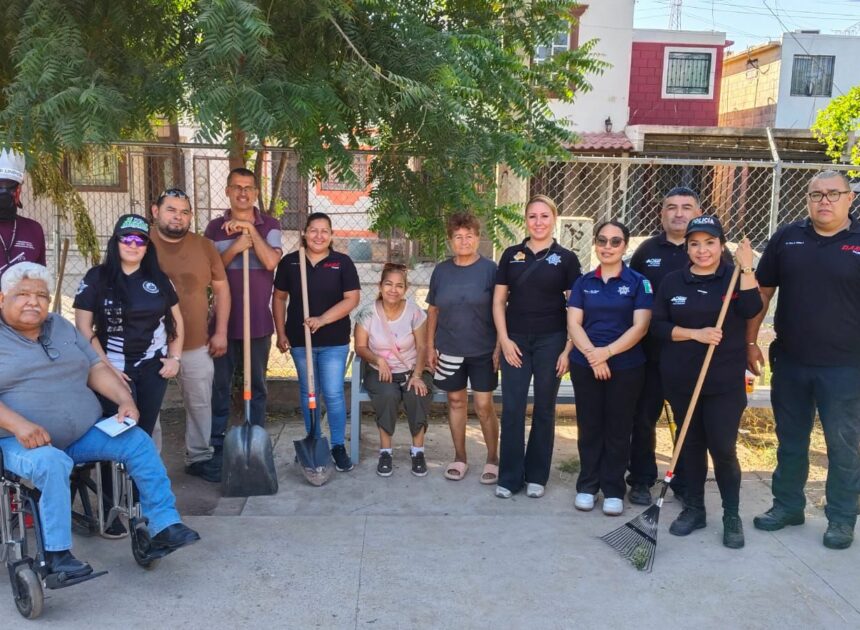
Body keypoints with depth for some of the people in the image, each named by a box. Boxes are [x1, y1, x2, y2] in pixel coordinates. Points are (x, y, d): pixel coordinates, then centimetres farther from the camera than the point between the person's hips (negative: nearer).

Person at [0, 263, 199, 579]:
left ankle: (165, 525, -7)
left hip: (84, 433, 6)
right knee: (51, 464, -36)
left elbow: (96, 368, 12)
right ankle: (56, 554, -25)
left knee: (138, 442, -11)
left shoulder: (62, 327, 15)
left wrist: (125, 400, -5)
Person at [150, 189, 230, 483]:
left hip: (197, 344, 3)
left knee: (200, 404, 14)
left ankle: (199, 457, 29)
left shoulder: (204, 246, 4)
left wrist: (220, 332, 4)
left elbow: (221, 288, 9)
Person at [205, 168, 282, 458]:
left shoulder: (269, 225, 1)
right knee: (220, 385, 6)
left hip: (258, 320, 0)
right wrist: (235, 248, -16)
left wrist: (250, 228, -16)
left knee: (257, 385, 10)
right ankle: (216, 445, 16)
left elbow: (271, 262, -13)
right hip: (224, 319, 0)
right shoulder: (215, 228, 4)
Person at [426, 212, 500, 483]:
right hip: (449, 350, 3)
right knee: (456, 401, 12)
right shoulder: (441, 271, 4)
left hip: (482, 350, -3)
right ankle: (459, 458, 25)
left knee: (484, 405, 0)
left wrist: (499, 346, -8)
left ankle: (493, 459, 16)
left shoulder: (489, 269, -5)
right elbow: (433, 311, 8)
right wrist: (430, 346, 5)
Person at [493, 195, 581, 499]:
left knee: (544, 409, 8)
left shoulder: (566, 258, 1)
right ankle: (509, 476, 11)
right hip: (515, 340, 1)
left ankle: (536, 476, 20)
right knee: (512, 409, 1)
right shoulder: (512, 255, 6)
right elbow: (498, 300, 6)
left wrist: (569, 349, -7)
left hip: (551, 342, -1)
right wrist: (504, 339, -4)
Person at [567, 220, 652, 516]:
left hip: (626, 367, -2)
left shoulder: (638, 282, 0)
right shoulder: (583, 282, 7)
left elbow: (640, 326, -9)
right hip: (585, 365, 2)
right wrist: (592, 354, -16)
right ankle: (587, 486, 21)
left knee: (618, 429, 6)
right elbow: (573, 324, -1)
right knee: (589, 427, 8)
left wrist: (607, 352, -19)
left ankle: (613, 490, 17)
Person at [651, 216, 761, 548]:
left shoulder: (734, 277, 1)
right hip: (681, 380, 2)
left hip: (725, 382, -2)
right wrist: (695, 334, -13)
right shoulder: (672, 281, 4)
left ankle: (732, 516, 13)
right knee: (691, 444, 11)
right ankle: (693, 508, 24)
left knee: (723, 448, -3)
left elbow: (751, 310, -17)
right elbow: (657, 326, -1)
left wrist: (746, 269, -23)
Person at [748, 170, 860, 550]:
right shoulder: (787, 238, 3)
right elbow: (762, 291, 8)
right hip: (790, 362, 3)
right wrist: (751, 341, 4)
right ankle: (787, 505, 30)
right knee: (790, 440, 15)